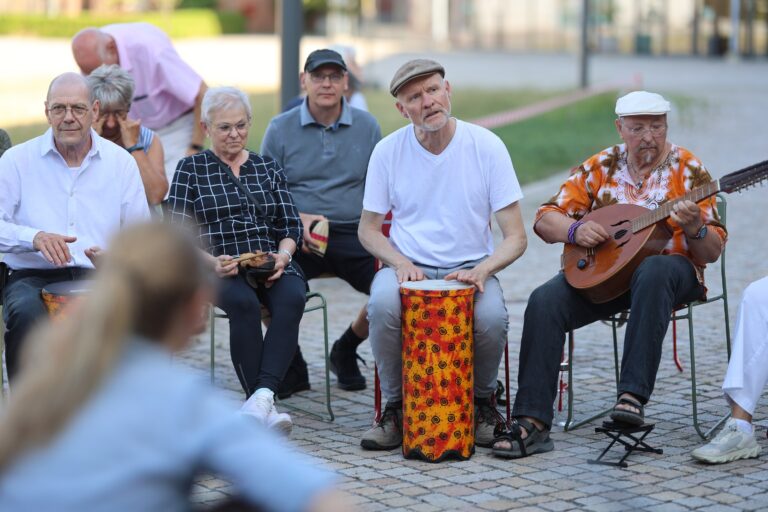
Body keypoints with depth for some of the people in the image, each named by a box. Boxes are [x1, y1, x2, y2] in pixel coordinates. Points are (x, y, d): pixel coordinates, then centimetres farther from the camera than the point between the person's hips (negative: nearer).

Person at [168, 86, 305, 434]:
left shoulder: (268, 167, 21)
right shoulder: (191, 169, 11)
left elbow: (291, 226, 16)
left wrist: (282, 256, -7)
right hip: (219, 271, -3)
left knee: (292, 298, -33)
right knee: (244, 303, -36)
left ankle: (261, 395, -42)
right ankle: (263, 408, -37)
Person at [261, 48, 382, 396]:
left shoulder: (366, 127, 10)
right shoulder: (281, 129, 6)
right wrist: (299, 220, -12)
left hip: (354, 233, 1)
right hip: (297, 236, -1)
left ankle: (346, 350, 8)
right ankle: (291, 365, -3)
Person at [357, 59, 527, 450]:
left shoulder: (485, 146, -7)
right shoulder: (388, 151, -3)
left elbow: (515, 237, -6)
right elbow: (368, 230, 7)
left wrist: (482, 270, -25)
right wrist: (399, 262, -13)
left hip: (470, 267, -1)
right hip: (408, 266, 1)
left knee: (492, 317, -33)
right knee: (383, 303, -34)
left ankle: (483, 402, -1)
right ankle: (395, 407, -10)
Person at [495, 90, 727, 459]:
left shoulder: (688, 170, -1)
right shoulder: (600, 167, 7)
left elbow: (712, 252, -3)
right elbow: (545, 220, 5)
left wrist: (694, 228, -25)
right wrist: (575, 230, -16)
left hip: (668, 268, -3)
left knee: (653, 273, -40)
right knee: (544, 301, -25)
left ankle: (633, 394, -41)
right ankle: (532, 422, -29)